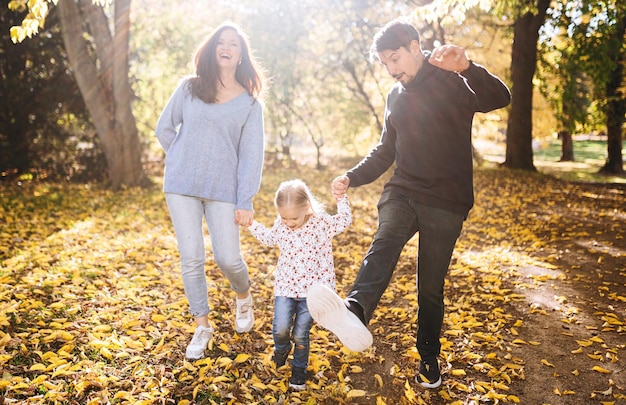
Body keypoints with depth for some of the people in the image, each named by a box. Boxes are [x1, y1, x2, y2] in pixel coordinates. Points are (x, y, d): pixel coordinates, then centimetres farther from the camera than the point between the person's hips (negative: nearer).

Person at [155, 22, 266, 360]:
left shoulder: (250, 103, 4)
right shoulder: (189, 88, 7)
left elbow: (251, 155, -1)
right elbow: (164, 128, 15)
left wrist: (245, 202, -7)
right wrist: (184, 160, 12)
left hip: (223, 190, -1)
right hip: (181, 187, 1)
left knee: (228, 258, -5)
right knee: (191, 259, 2)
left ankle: (243, 296, 30)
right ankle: (202, 326, 18)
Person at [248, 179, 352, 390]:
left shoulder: (321, 223, -11)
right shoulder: (280, 226, -3)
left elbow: (345, 220, 3)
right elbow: (268, 238, 19)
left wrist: (341, 198, -6)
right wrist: (251, 224, 14)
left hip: (312, 288, -2)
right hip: (285, 287, 2)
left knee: (300, 334, 3)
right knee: (280, 329, -11)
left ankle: (299, 369, 30)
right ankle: (281, 348, 26)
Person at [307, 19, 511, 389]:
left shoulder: (453, 81, -3)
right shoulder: (396, 96, 16)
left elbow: (500, 99, -21)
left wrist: (466, 66, -37)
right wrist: (353, 177, 10)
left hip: (446, 202, -4)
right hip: (402, 191, 4)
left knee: (431, 288, 3)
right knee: (385, 241, -29)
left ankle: (429, 359, 23)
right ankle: (355, 311, -53)